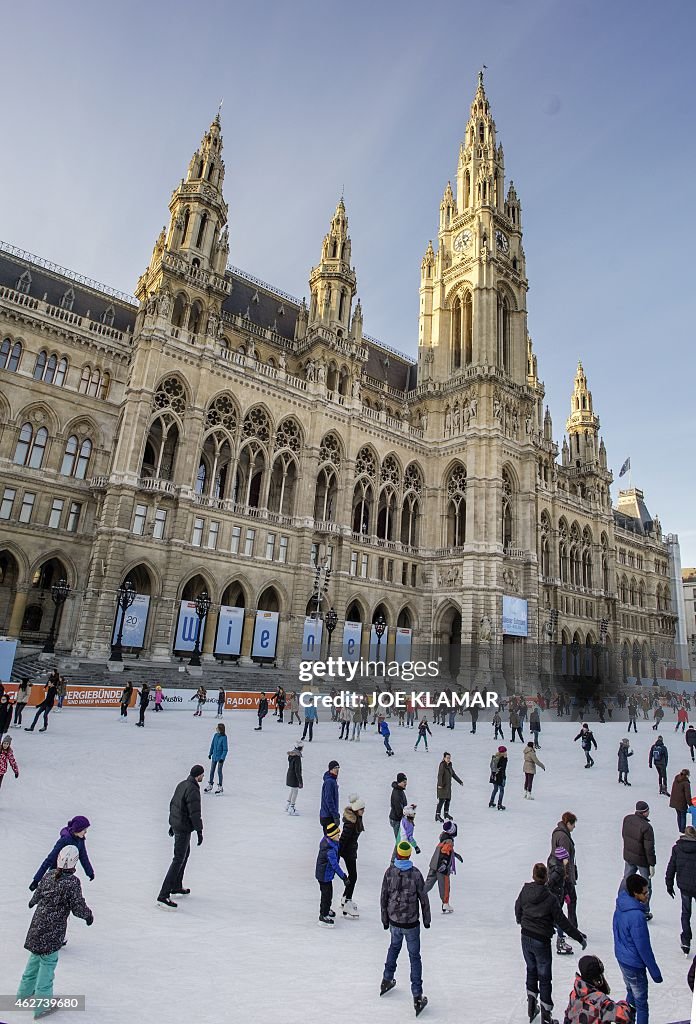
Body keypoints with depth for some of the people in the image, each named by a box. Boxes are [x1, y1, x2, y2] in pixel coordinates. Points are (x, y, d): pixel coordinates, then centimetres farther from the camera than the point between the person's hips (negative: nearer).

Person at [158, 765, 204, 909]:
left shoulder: (182, 784, 4)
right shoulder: (193, 790, -24)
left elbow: (172, 804, 14)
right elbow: (194, 813, -24)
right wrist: (199, 831, -16)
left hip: (175, 824, 10)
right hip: (184, 828, -10)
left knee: (185, 853, 23)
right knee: (179, 859, -5)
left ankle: (176, 887, 33)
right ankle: (163, 896, -3)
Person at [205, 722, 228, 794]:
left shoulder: (224, 737, -20)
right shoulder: (215, 735, -3)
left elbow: (225, 749, -17)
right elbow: (212, 744, 9)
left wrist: (222, 758, -20)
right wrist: (210, 753, 14)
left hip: (220, 757, -6)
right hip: (214, 756, 6)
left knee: (219, 771, 4)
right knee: (212, 771, 16)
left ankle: (220, 786, 18)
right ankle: (210, 784, 33)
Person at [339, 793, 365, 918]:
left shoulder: (357, 817, -1)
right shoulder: (350, 822, -30)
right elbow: (343, 838, -26)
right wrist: (337, 855, -22)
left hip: (352, 848, 9)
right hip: (348, 850, -9)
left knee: (352, 875, 20)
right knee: (353, 876, -2)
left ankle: (345, 898, 37)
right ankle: (347, 908, 6)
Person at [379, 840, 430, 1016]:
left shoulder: (390, 871, -12)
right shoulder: (415, 873, -20)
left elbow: (383, 897, -3)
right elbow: (424, 899, -10)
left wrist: (385, 920, 10)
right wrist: (426, 919, 7)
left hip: (394, 922, 3)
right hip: (411, 923, -3)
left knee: (394, 947, 28)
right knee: (414, 957, 12)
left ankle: (386, 981, 41)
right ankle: (417, 997, 13)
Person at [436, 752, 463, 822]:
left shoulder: (449, 765, 9)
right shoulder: (442, 765, -17)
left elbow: (454, 774, 20)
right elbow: (440, 775, -27)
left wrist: (460, 782, 23)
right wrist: (440, 784, -37)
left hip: (448, 786, 8)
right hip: (442, 786, -8)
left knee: (448, 799, 16)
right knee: (441, 800, -11)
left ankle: (446, 813, 33)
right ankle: (437, 815, -6)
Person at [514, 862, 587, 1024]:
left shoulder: (525, 890, -9)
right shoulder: (550, 898, -22)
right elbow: (562, 921, -15)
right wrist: (580, 937, -1)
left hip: (526, 937, 4)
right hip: (541, 941, -4)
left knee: (531, 970, 24)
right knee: (544, 978, 11)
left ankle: (531, 1006, 35)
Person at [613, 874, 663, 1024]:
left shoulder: (621, 905, -5)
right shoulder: (637, 916, -32)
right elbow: (644, 948, -23)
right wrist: (655, 972, -9)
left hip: (621, 958, 8)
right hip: (634, 965, -8)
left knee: (631, 995, 25)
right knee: (641, 1003, 10)